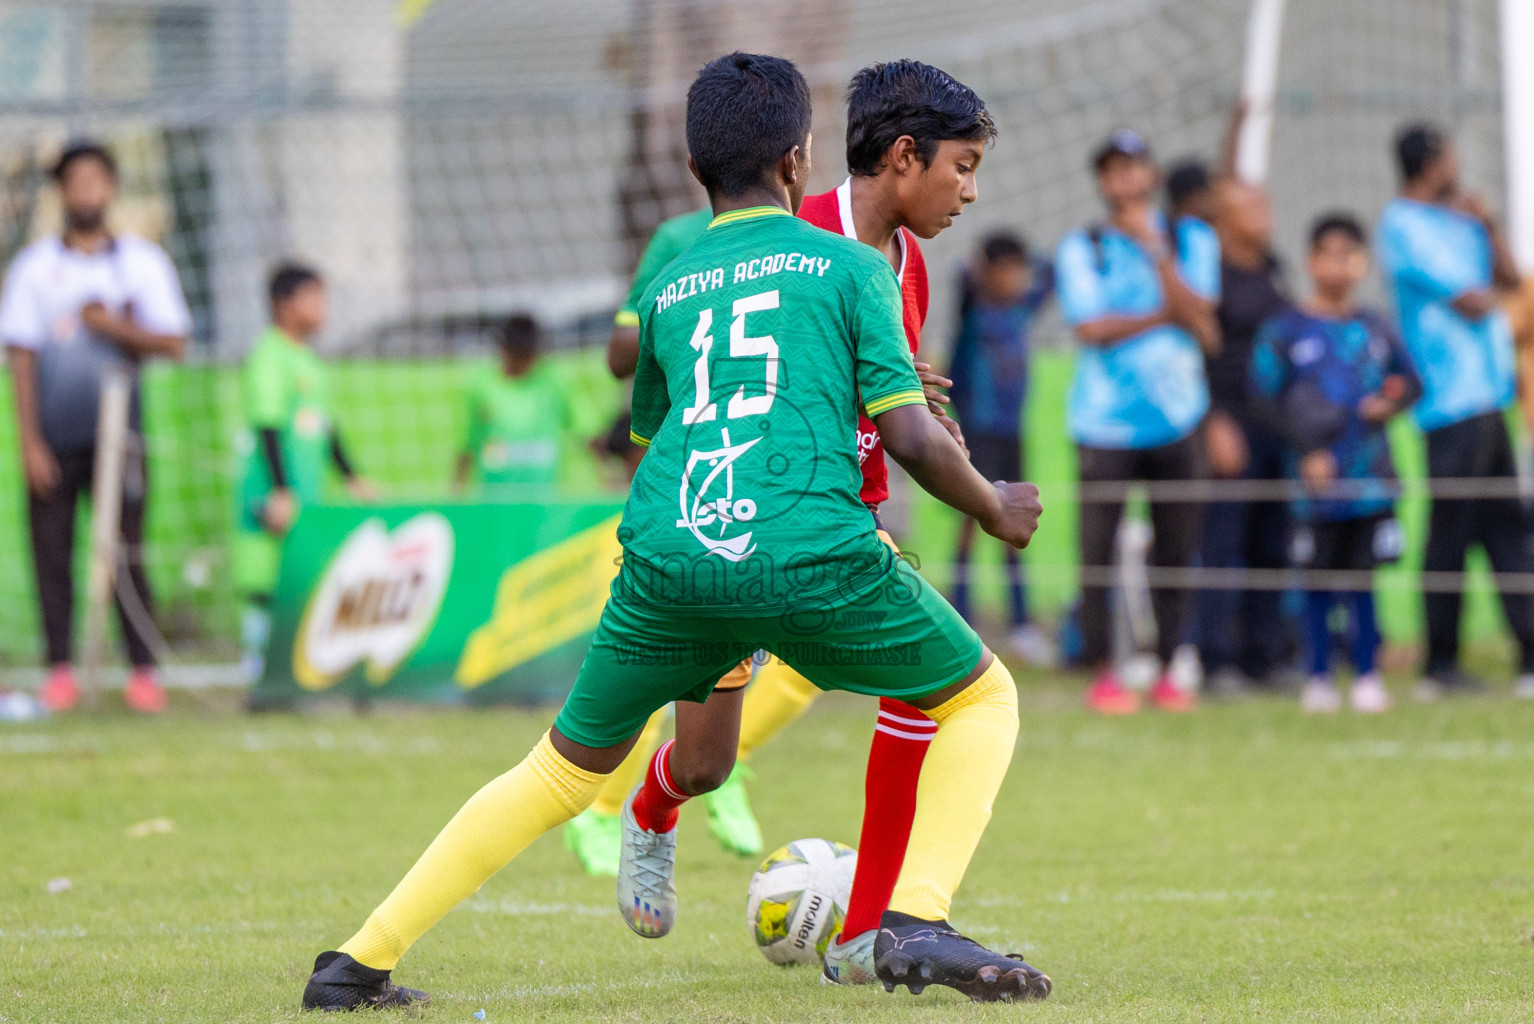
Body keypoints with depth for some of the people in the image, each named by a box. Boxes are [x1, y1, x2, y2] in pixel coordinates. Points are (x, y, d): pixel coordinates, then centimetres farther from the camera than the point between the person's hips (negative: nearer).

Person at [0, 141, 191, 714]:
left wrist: (116, 326, -13)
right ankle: (61, 672, 2)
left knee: (125, 554, -6)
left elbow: (173, 343, 5)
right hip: (51, 439, 1)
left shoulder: (143, 262, 8)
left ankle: (144, 672, -4)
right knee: (51, 554, -2)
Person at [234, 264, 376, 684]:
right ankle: (259, 668, -7)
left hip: (306, 492, 9)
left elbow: (324, 426, 25)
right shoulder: (268, 356, -10)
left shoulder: (309, 359, 18)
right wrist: (280, 492, -21)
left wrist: (351, 477, 25)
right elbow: (268, 427, -16)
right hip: (271, 490, -9)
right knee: (264, 585, -8)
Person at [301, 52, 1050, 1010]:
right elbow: (912, 437, 4)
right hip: (810, 553, -4)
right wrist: (995, 508, 22)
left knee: (564, 770, 21)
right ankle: (917, 923, -1)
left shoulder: (666, 290, 24)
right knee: (984, 698, 18)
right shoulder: (850, 265, 13)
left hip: (666, 560, 4)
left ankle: (361, 960, 16)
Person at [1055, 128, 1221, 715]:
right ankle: (1102, 674, 2)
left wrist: (1154, 249, -15)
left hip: (1176, 418, 2)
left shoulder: (1191, 239, 8)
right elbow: (1091, 328, -10)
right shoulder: (1080, 248, 3)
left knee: (1175, 547, 2)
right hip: (1105, 420, -2)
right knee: (1099, 551, -6)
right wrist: (1168, 316, -10)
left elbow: (1199, 317, -8)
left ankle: (1167, 671, 12)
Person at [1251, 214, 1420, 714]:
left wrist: (1391, 404, -2)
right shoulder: (1284, 331, 0)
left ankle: (1367, 675, 12)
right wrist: (1306, 449, -10)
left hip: (1371, 478, 2)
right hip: (1317, 477, -2)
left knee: (1361, 578, 4)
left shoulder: (1375, 330, 10)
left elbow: (1411, 383, 20)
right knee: (1318, 579, 1)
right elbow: (1267, 397, -2)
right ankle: (1319, 677, 10)